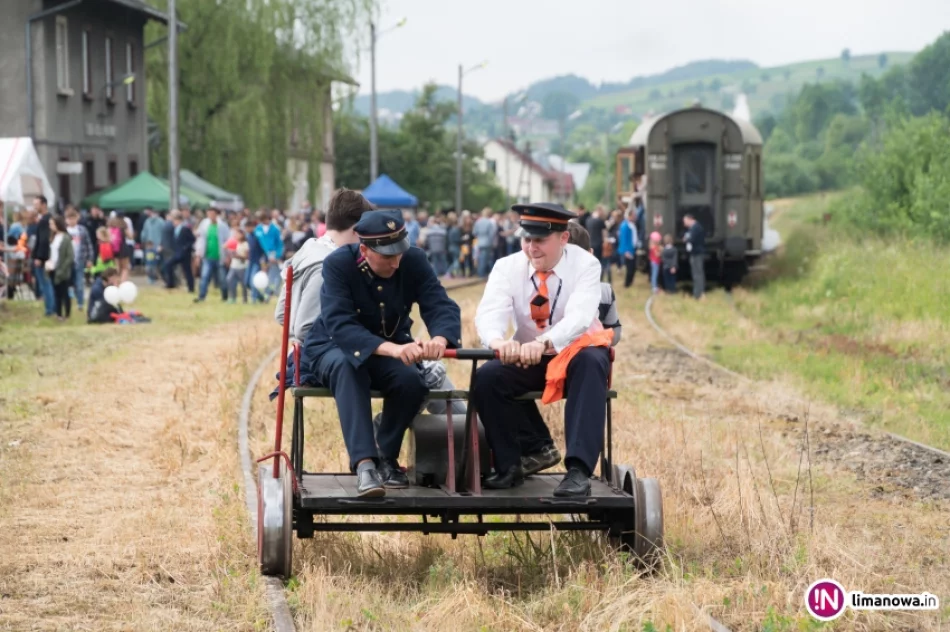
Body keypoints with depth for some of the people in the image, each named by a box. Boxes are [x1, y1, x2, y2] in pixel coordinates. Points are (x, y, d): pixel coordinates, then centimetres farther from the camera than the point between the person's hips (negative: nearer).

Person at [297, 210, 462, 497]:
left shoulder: (414, 262, -13)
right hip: (333, 348, -3)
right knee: (346, 366, -38)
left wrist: (439, 339, -48)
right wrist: (391, 349, -53)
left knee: (412, 379, -30)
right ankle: (364, 464, -46)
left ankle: (387, 457, -5)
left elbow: (442, 307, -22)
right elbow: (339, 325, -36)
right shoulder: (338, 264, -24)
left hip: (393, 349, 3)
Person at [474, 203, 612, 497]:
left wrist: (543, 343, -52)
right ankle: (509, 465, -9)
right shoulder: (508, 267, -6)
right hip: (527, 357, 3)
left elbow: (579, 316, -32)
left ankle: (578, 470, -43)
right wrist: (498, 341, -49)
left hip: (575, 352, -3)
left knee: (591, 364, -36)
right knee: (487, 377, -25)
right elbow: (490, 312, -23)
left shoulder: (585, 265, -14)